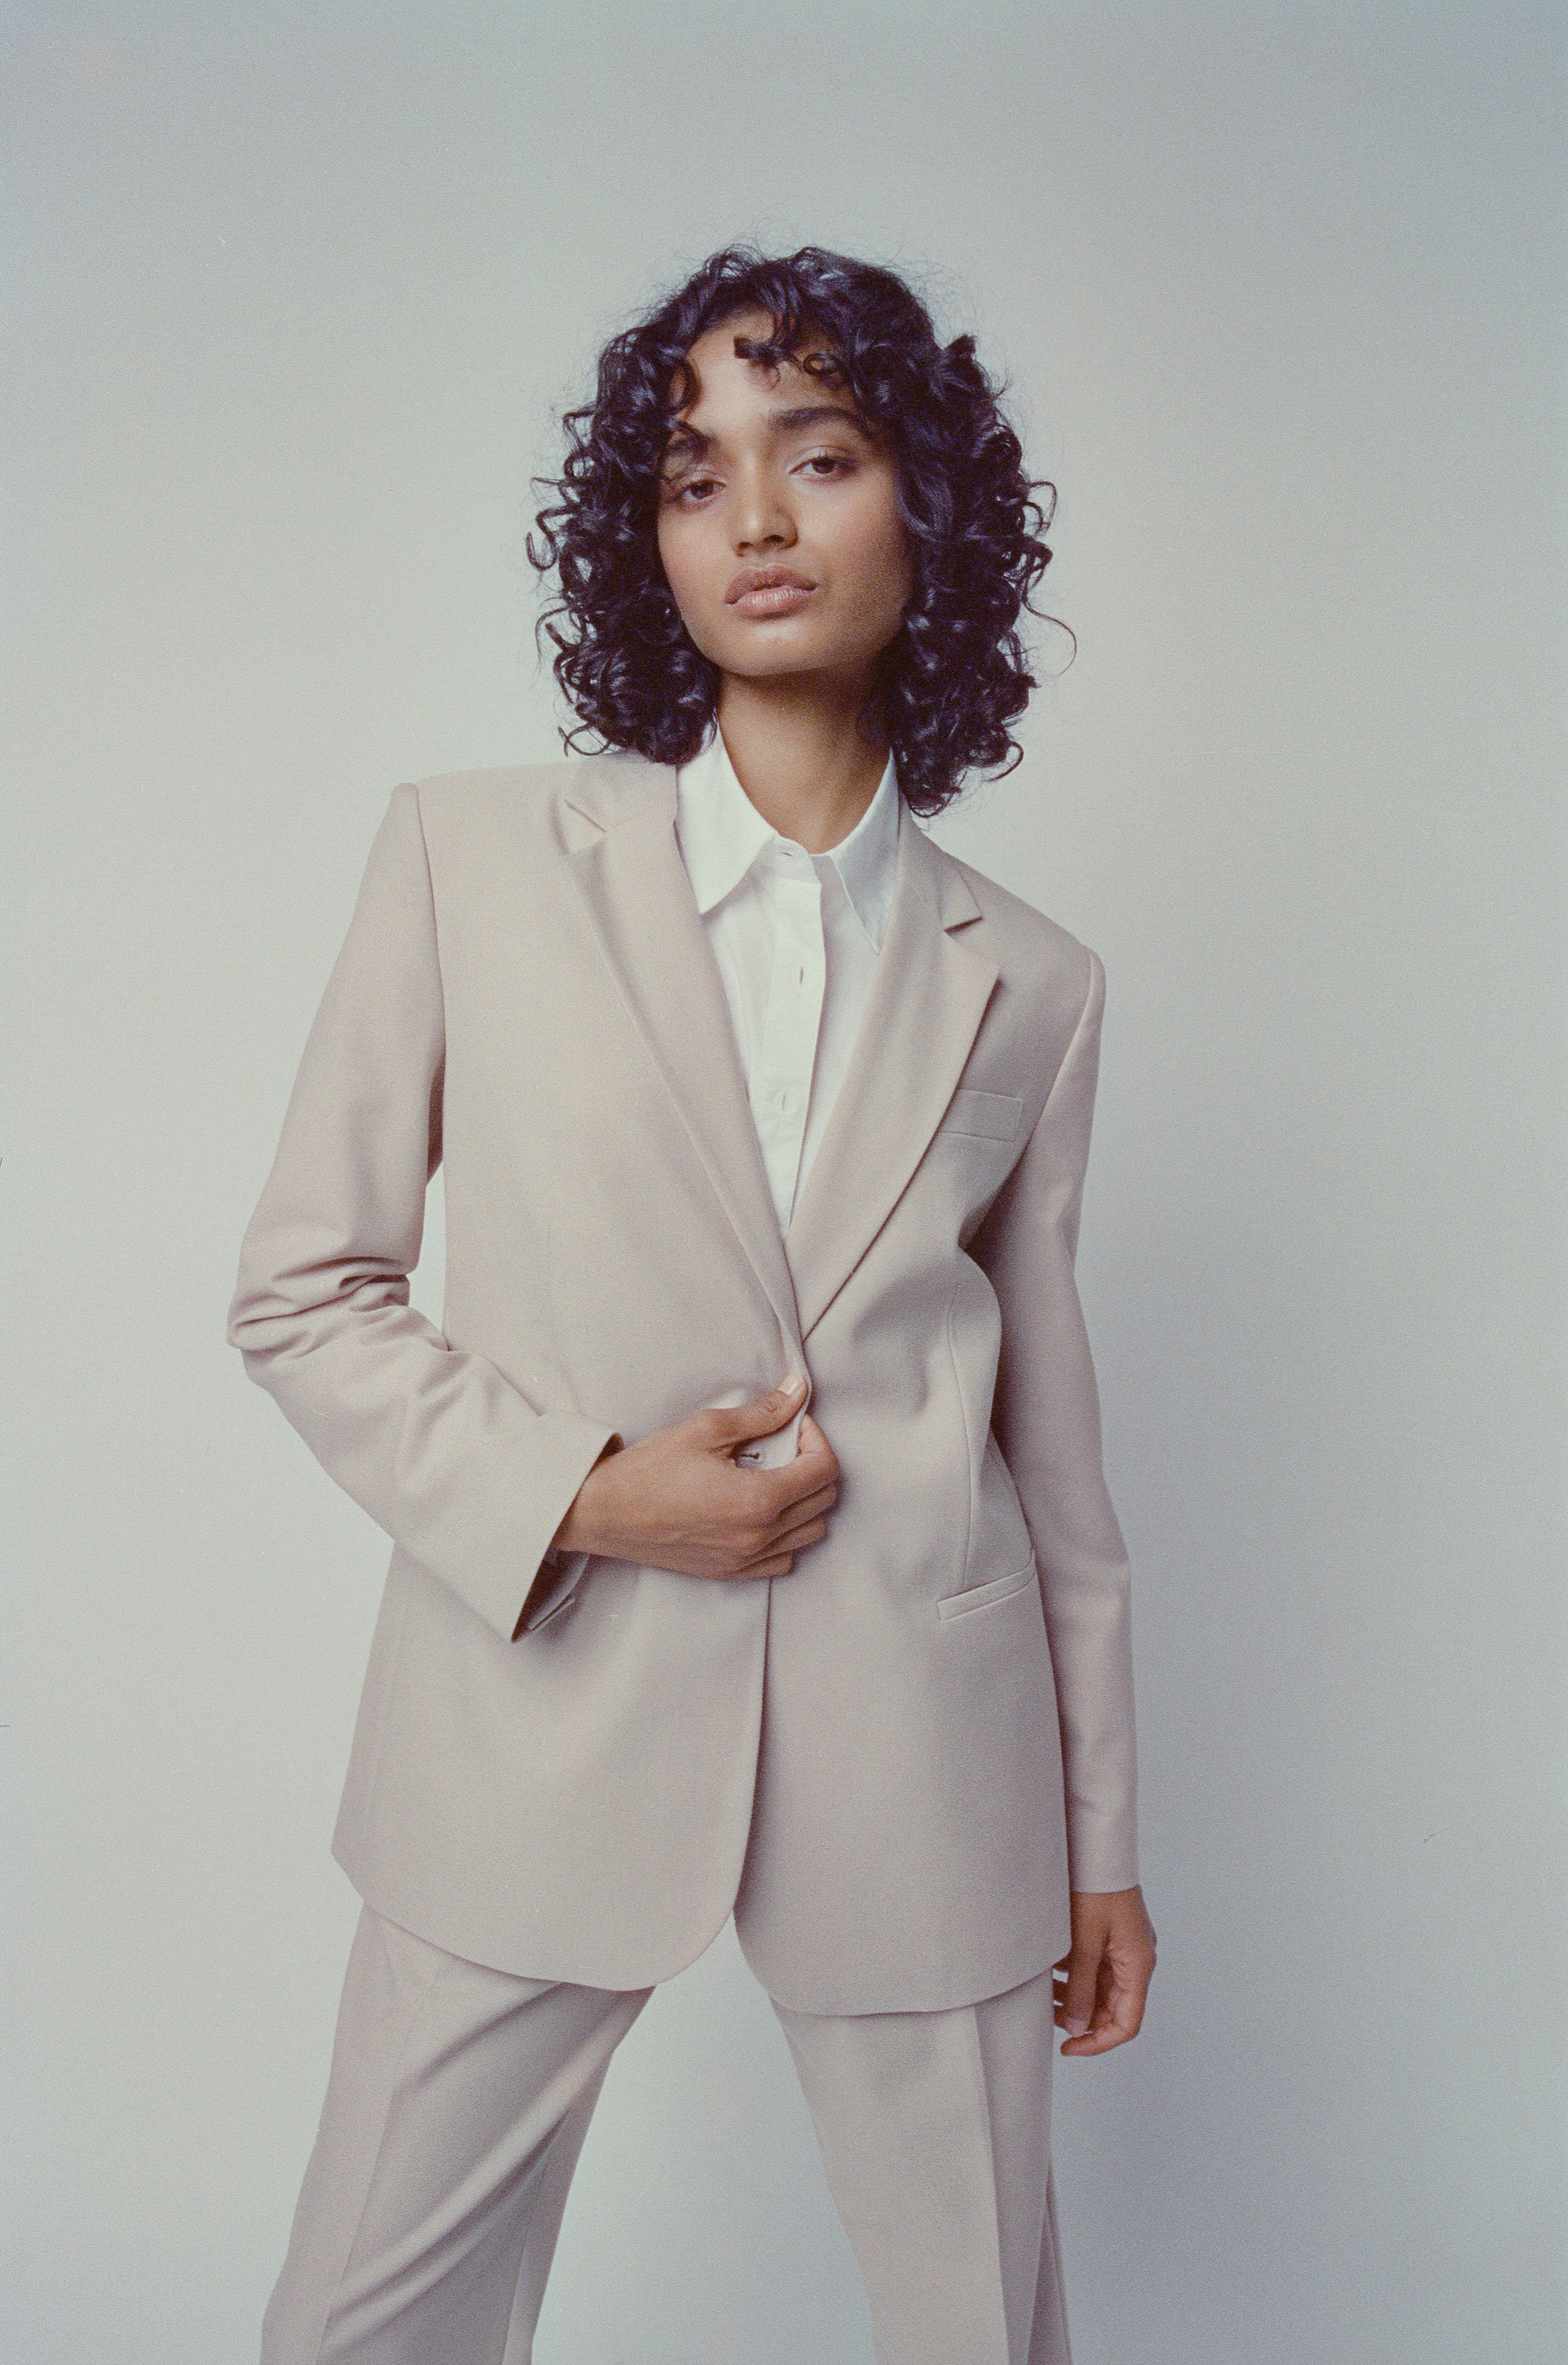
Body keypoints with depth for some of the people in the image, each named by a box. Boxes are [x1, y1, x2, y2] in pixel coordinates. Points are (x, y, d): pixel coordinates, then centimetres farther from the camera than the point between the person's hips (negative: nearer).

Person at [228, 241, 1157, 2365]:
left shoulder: (1028, 984, 4)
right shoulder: (476, 858, -1)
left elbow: (1048, 1425, 10)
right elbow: (300, 1292, 2)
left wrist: (1101, 1839, 14)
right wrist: (581, 1493, -13)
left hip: (921, 1775, 1)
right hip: (542, 1724, 0)